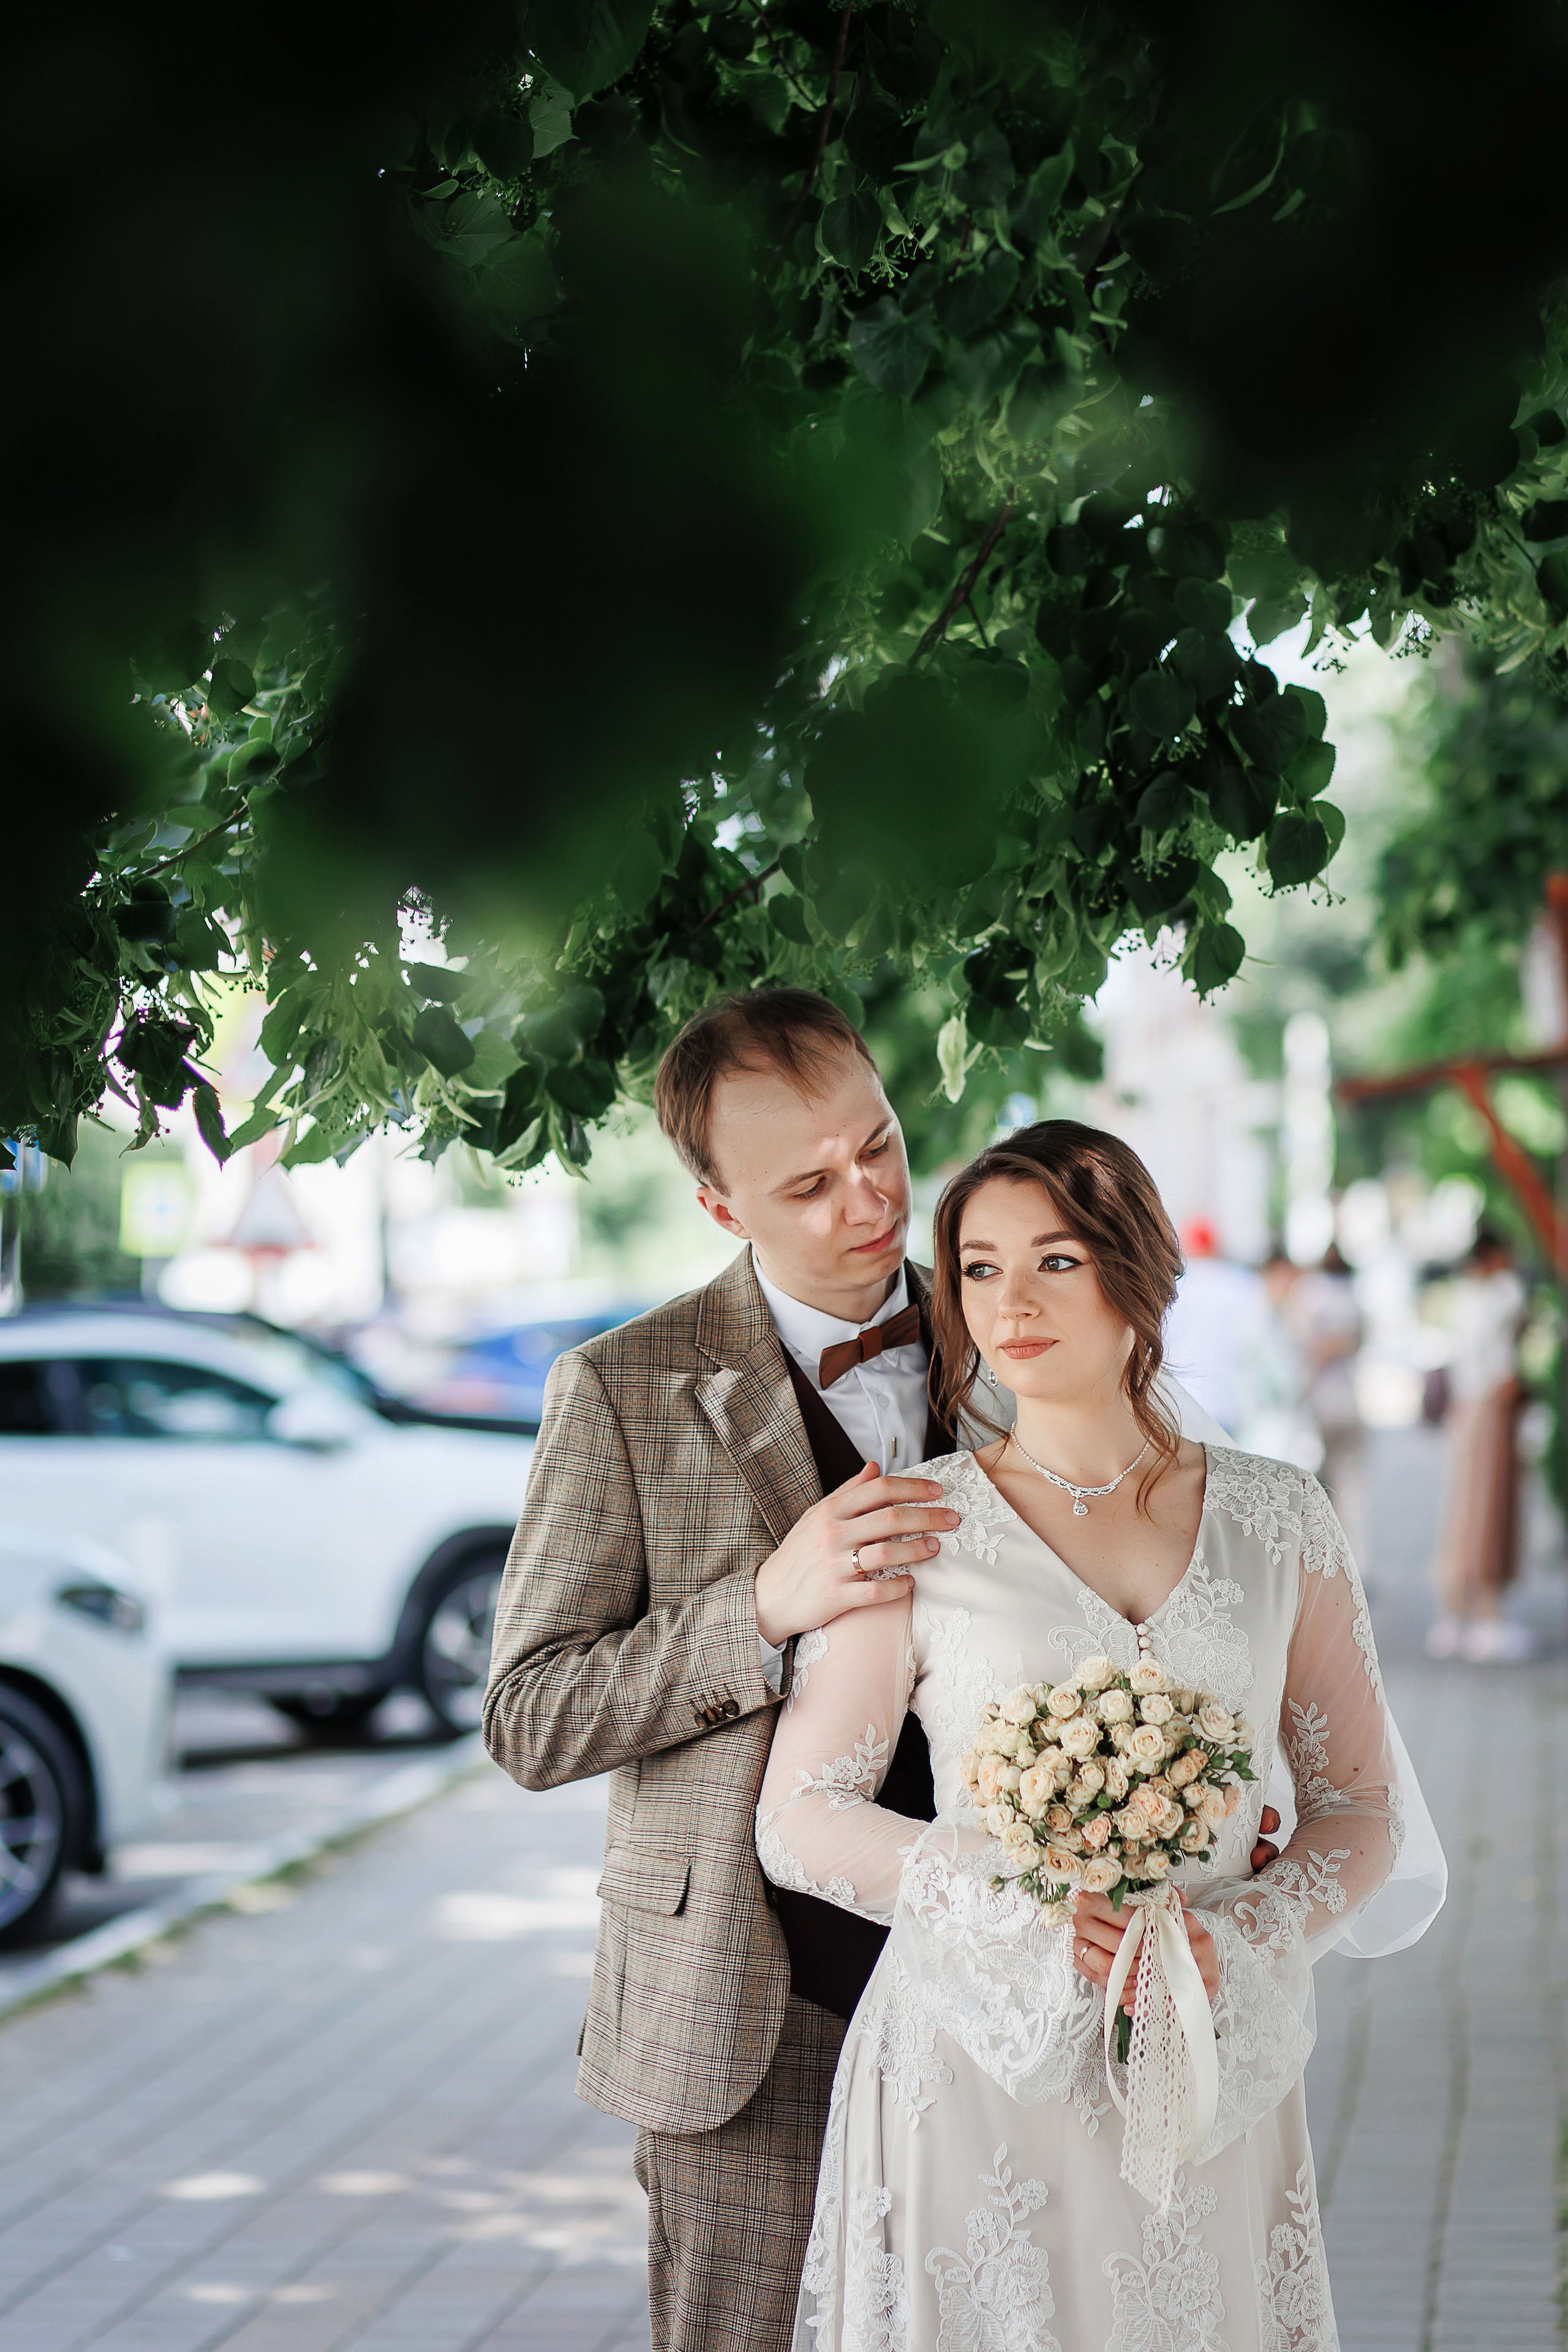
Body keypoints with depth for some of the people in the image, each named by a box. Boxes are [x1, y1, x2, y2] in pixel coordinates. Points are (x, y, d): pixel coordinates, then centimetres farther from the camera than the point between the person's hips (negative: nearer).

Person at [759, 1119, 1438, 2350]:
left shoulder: (1278, 1518, 4)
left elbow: (1360, 1807, 9)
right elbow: (798, 1819, -2)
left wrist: (1241, 1938, -11)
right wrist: (1016, 1901, -16)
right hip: (979, 2075, -2)